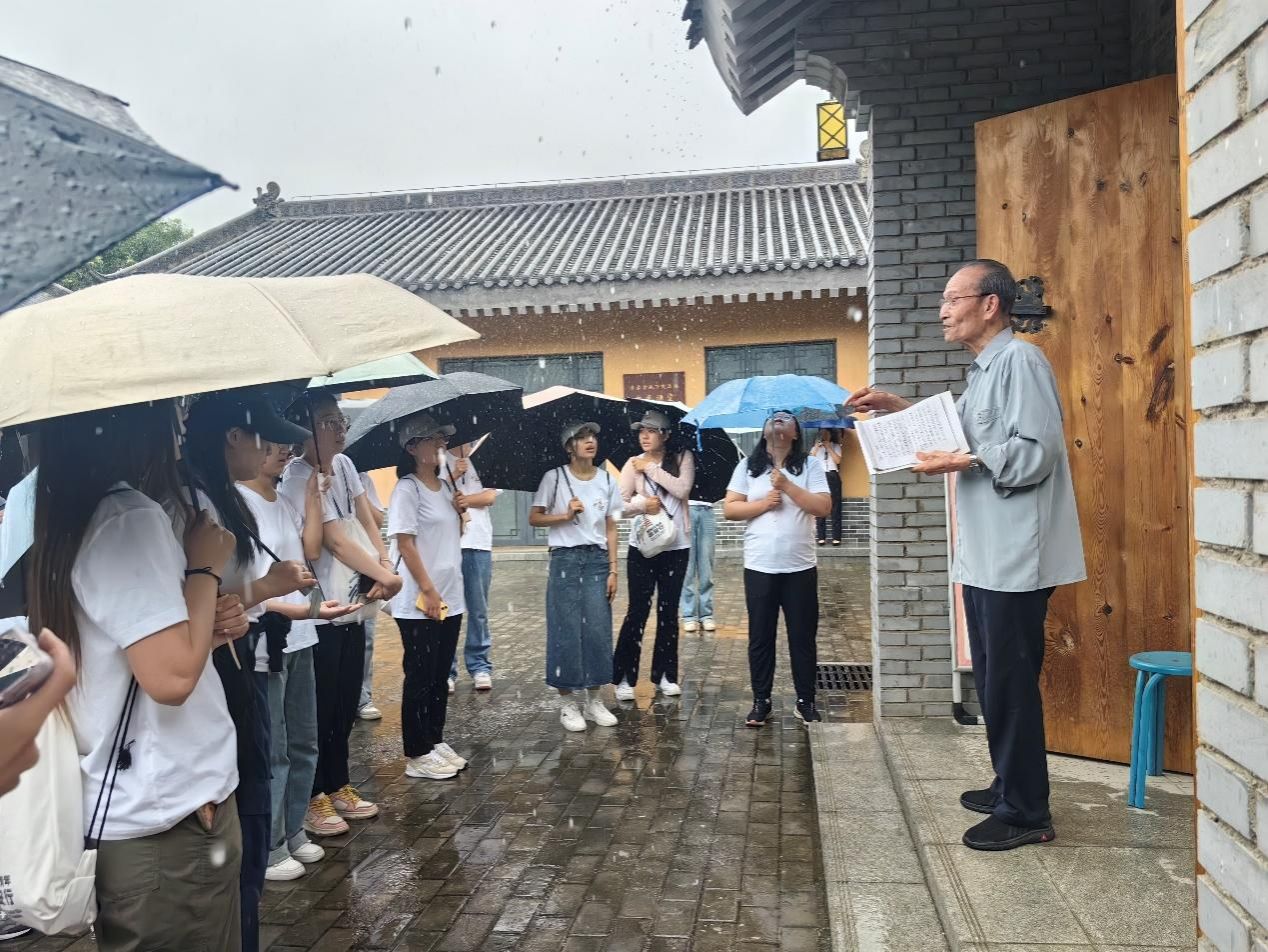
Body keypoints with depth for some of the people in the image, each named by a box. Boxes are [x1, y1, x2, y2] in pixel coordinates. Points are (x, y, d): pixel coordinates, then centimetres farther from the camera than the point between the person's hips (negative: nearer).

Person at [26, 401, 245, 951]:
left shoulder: (72, 523, 9)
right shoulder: (130, 519, -20)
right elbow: (171, 677, -25)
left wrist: (210, 629, 7)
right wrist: (205, 569, -13)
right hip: (167, 817, -9)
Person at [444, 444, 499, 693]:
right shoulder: (441, 461, 7)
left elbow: (490, 496, 0)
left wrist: (462, 499, -9)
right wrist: (455, 474, -12)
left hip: (479, 544, 1)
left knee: (478, 611, 7)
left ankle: (480, 666, 16)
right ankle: (445, 669, 8)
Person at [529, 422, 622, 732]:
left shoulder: (607, 481, 7)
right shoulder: (554, 478, -2)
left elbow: (610, 529, 8)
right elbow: (534, 518, 1)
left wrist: (613, 569, 4)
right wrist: (565, 515, -15)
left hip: (597, 559, 3)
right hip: (565, 559, -3)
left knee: (598, 630, 2)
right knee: (566, 630, -1)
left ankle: (595, 700, 15)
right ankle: (567, 703, 10)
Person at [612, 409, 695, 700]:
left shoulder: (683, 458, 2)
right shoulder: (633, 464, 1)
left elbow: (682, 489, -16)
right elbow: (619, 506, -4)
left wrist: (651, 468, -12)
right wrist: (642, 504, -21)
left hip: (676, 545, 1)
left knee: (668, 611, 9)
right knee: (638, 610, -2)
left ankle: (665, 675, 20)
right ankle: (624, 677, 7)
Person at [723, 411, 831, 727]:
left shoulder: (810, 465, 2)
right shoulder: (748, 466, 4)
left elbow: (823, 507, -8)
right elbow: (729, 509, 1)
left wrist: (787, 485, -15)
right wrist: (763, 503, -12)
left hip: (800, 568, 0)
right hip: (759, 568, 1)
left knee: (803, 637, 7)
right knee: (760, 638, 7)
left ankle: (805, 701, 20)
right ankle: (761, 702, 18)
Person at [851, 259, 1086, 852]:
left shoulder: (1020, 360, -13)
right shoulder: (983, 370, 18)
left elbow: (1036, 451, -21)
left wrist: (966, 463, -27)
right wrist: (903, 409, 20)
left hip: (1014, 557, -10)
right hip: (985, 554, 10)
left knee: (1011, 683, -2)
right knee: (994, 679, 17)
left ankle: (1026, 813, 9)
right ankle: (1009, 787, 31)